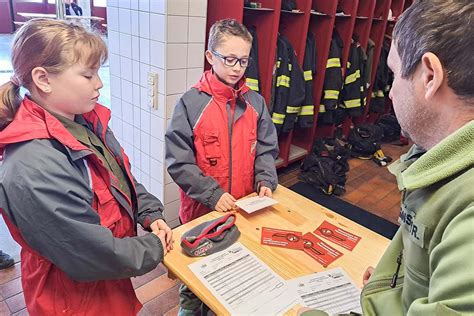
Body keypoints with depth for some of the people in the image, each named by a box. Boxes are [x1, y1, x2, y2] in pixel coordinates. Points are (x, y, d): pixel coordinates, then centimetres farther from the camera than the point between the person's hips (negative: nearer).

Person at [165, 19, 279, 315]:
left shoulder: (255, 102, -1)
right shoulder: (191, 103, -14)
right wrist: (212, 194, -20)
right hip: (202, 209, -3)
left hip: (245, 208, 4)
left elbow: (266, 149, 5)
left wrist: (266, 181, -11)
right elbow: (178, 162, -14)